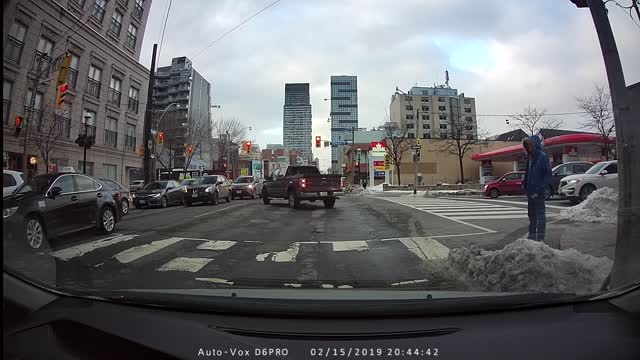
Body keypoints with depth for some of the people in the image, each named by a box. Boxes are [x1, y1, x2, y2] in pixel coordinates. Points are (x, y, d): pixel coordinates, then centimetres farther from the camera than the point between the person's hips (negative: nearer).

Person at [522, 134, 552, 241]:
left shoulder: (543, 157, -11)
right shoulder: (529, 157, 11)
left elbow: (548, 174, -13)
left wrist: (540, 190, -17)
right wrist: (525, 185, 8)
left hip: (539, 192, -8)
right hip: (530, 191, 8)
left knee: (540, 214, 1)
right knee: (532, 215, 15)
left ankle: (540, 238, 8)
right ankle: (532, 236, 26)